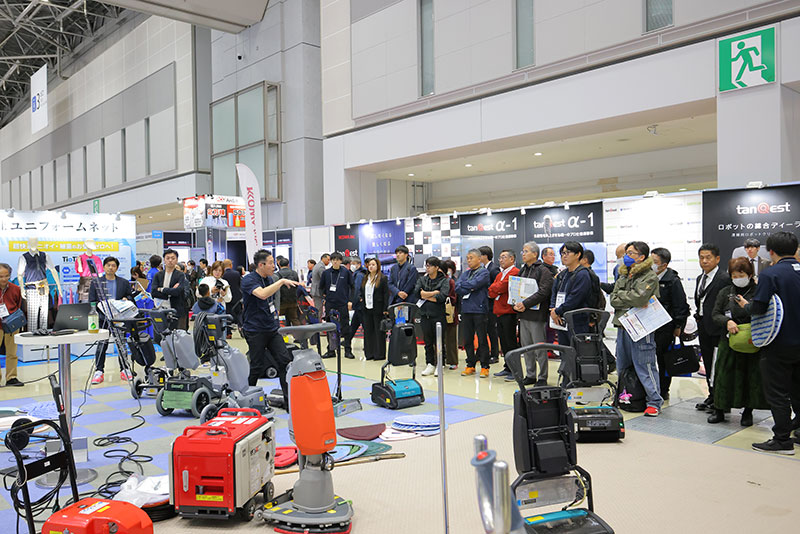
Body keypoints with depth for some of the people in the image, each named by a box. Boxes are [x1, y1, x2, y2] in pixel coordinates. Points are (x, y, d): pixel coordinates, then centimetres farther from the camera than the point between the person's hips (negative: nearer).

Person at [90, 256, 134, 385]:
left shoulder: (124, 283, 11)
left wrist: (126, 299, -6)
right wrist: (101, 306, -13)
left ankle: (124, 369, 12)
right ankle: (99, 371, 0)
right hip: (103, 317, -2)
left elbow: (130, 296, 15)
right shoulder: (96, 282, 7)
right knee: (102, 343, -7)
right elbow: (92, 301, 5)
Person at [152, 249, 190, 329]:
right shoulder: (158, 275, 11)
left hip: (178, 312, -3)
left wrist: (162, 289, -4)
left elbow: (178, 291, -16)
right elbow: (153, 292, -2)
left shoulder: (181, 275, 1)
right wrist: (170, 293, -11)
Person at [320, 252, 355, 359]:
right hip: (330, 304, 2)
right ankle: (331, 350, 15)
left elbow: (352, 286, 4)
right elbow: (321, 287, 17)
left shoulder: (346, 272, 1)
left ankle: (348, 350, 7)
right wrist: (324, 297, 7)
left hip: (343, 304, -2)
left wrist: (350, 300, -2)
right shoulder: (326, 273, 6)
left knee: (345, 327, 1)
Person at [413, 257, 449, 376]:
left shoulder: (444, 281, -1)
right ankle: (430, 365, 16)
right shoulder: (422, 280, 11)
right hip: (425, 314, 4)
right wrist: (434, 293, -10)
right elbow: (416, 292, -7)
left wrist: (425, 296, -6)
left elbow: (442, 297, -16)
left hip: (438, 315, -4)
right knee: (427, 341, 8)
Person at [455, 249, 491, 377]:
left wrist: (463, 285, -1)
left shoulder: (484, 272, -3)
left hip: (479, 309, -6)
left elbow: (474, 284, -17)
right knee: (468, 340, 9)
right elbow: (457, 287, 4)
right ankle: (470, 365, 19)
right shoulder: (465, 273, 16)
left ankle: (485, 367, 7)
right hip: (466, 310, 6)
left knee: (482, 340, 0)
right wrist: (470, 289, -9)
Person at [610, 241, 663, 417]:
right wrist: (631, 301, -11)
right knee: (622, 367, 16)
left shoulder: (650, 276, -8)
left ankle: (654, 402, 6)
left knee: (644, 366, -4)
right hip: (623, 326, 8)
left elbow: (639, 298, -23)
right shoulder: (623, 276, 15)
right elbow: (613, 300, 5)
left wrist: (621, 294, -7)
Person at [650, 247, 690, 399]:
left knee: (663, 360, 3)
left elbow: (680, 306, -9)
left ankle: (663, 392, 15)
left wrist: (678, 327, -9)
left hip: (665, 328, -5)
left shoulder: (673, 281, -10)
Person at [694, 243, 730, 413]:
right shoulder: (700, 278, 15)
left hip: (717, 328, -8)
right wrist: (698, 318, 12)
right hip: (703, 327, 8)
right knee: (708, 364, 15)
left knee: (717, 365, -3)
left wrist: (725, 324, -18)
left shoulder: (724, 279, -12)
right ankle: (712, 396, 26)